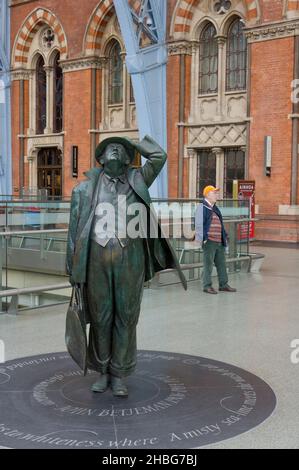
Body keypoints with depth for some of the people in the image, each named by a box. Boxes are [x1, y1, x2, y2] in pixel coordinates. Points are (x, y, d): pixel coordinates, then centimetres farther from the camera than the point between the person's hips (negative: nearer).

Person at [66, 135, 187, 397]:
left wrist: (131, 142, 11)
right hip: (97, 258, 0)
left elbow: (159, 156, -5)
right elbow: (75, 228, 6)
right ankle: (103, 372, 23)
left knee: (125, 317, 4)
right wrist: (73, 267, 2)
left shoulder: (136, 181, 8)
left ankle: (119, 375, 16)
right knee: (100, 317, 8)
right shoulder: (86, 188, 6)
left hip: (129, 259, 0)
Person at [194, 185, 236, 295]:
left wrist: (225, 236, 21)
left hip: (219, 241, 8)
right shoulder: (202, 208, -7)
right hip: (209, 241, -8)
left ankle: (223, 285, 20)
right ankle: (207, 286, 6)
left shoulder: (215, 208, 19)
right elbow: (199, 224, -12)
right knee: (208, 264, -2)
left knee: (222, 264, 12)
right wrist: (202, 239, -17)